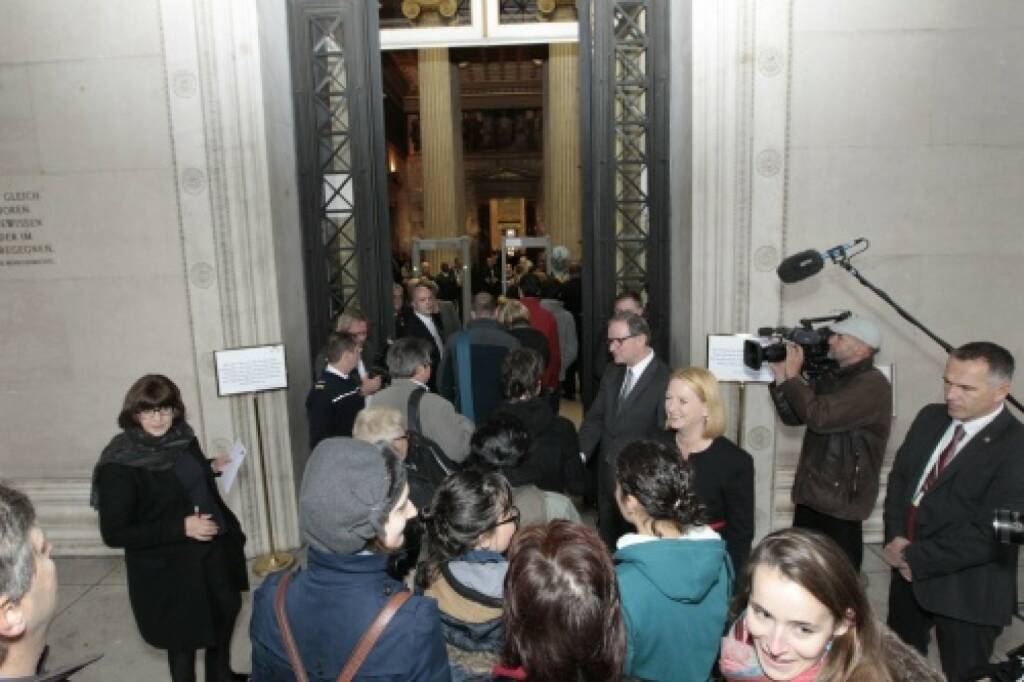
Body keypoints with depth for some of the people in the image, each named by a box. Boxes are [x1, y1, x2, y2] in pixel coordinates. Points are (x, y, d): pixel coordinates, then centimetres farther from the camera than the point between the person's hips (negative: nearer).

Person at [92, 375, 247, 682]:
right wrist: (181, 528, -27)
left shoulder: (181, 437, -6)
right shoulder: (120, 466, -23)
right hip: (168, 569, -7)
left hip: (212, 551, 7)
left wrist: (211, 466, -4)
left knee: (226, 612, 25)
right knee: (183, 639, 13)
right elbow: (114, 533, -22)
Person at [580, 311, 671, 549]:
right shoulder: (612, 373, 8)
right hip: (607, 473, 7)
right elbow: (595, 418, 9)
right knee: (607, 541, 17)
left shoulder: (664, 380, -16)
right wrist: (581, 454, -4)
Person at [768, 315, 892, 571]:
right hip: (811, 494, 8)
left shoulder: (872, 384, -15)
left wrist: (793, 375, -14)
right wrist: (781, 377, 0)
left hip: (841, 502, -8)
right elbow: (792, 416, 12)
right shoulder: (830, 379, 12)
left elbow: (819, 417, -26)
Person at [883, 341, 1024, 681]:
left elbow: (991, 533, -23)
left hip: (966, 590, -6)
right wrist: (896, 537, -7)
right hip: (909, 573, 6)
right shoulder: (931, 417, 2)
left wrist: (917, 558, -18)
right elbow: (899, 476, 7)